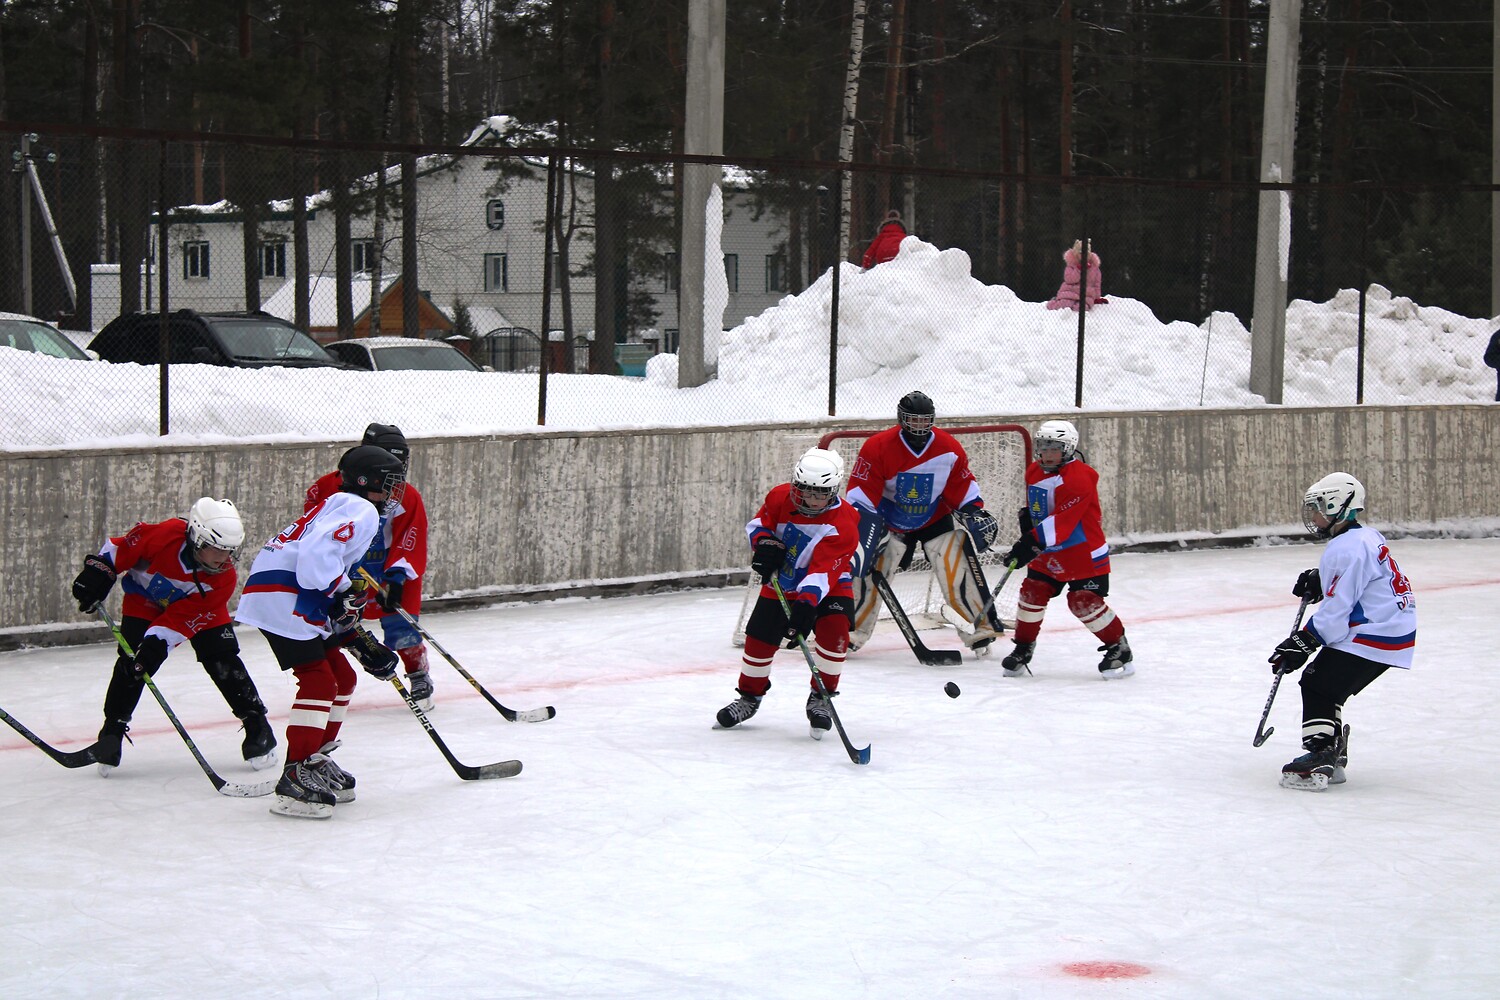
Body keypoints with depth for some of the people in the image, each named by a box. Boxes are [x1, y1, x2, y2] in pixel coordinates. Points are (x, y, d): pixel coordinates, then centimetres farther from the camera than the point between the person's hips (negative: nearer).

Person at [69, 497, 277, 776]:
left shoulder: (224, 578, -29)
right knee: (132, 660, -16)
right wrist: (98, 571, -19)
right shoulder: (166, 535, -36)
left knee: (222, 660, -10)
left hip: (200, 609, 1)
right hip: (145, 598, -1)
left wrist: (156, 644, -41)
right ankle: (113, 729, -4)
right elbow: (122, 546, -18)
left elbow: (183, 619, -31)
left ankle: (256, 724, 1)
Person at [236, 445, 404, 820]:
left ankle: (316, 761, 22)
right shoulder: (359, 509, -4)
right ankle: (295, 778, -20)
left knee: (342, 679, 16)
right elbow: (317, 551, -25)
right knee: (319, 680, -16)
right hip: (282, 595, -11)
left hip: (301, 602, 11)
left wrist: (361, 642, 21)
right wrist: (344, 593, -19)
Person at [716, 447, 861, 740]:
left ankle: (820, 697, -5)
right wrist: (764, 543, -20)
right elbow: (759, 522, 2)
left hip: (829, 587, -3)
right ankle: (749, 696, 25)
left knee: (833, 632, -24)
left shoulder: (842, 524, -28)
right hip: (781, 583, 3)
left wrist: (807, 604, -48)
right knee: (759, 637, 1)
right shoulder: (780, 497, -15)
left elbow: (823, 572, -36)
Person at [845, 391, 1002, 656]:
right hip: (890, 521, -1)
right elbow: (861, 493, -19)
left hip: (935, 520, 1)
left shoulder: (950, 449, -14)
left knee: (957, 576, -9)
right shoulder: (878, 447, -21)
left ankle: (983, 628, 8)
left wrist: (977, 514, -12)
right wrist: (862, 527, -27)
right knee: (867, 571, -10)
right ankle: (852, 633, 3)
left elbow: (963, 489, -1)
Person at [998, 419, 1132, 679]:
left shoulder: (1078, 478, -23)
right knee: (1032, 594, 2)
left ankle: (1119, 648, 4)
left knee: (1084, 602, -11)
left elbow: (1062, 521, -30)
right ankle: (1023, 649, 16)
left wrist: (1033, 542, -36)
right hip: (1048, 551, 8)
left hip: (1083, 552, -8)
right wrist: (1028, 517, 3)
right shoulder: (1034, 472, 5)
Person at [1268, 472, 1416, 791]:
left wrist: (1301, 643, -18)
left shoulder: (1347, 548, -20)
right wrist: (1319, 582, 10)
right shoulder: (1365, 537, 13)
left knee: (1318, 685, -10)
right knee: (1328, 689, 15)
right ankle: (1331, 758, 19)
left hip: (1371, 637, -11)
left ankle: (1319, 757, -15)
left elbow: (1337, 609, -23)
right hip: (1391, 631, 11)